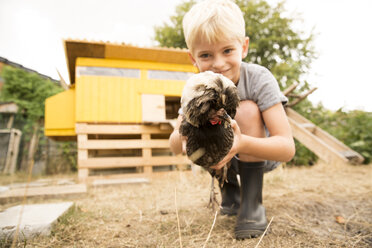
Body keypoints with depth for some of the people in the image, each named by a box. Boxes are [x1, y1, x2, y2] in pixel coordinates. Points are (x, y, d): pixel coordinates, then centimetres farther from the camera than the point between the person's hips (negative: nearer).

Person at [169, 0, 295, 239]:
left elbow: (288, 148, -33)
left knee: (246, 110, -29)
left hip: (263, 153, -4)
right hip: (225, 154, 4)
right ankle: (230, 191, 5)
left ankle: (252, 204, -15)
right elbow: (174, 146, -20)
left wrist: (243, 143, -53)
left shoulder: (259, 78, -27)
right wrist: (183, 136, -45)